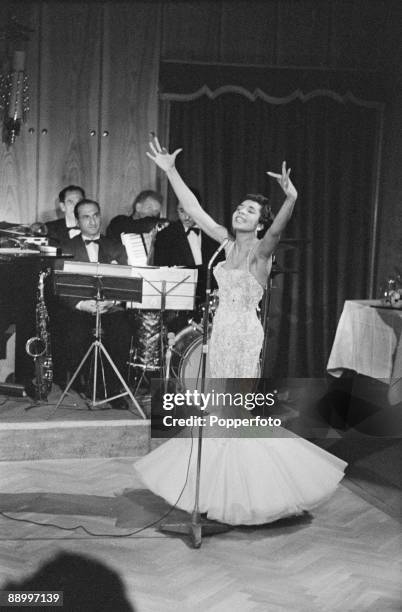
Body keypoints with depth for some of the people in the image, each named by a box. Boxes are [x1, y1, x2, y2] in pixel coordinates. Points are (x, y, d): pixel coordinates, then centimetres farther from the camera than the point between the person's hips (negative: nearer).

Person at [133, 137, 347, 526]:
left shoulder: (261, 250, -9)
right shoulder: (227, 243, 7)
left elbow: (279, 228, -30)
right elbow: (194, 210, 6)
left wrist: (290, 198, -49)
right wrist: (170, 171, 1)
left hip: (245, 333, -6)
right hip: (221, 331, 6)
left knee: (236, 412, -1)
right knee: (220, 411, 13)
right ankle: (222, 485, 27)